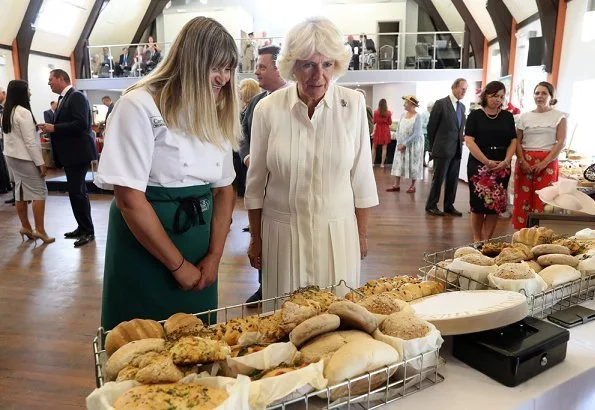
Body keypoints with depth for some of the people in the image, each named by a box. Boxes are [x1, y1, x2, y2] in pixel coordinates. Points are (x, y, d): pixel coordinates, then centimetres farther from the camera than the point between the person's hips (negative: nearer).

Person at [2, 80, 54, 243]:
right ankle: (40, 230, -4)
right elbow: (30, 141, -20)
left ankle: (25, 227, 17)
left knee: (21, 192, 11)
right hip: (24, 158, -9)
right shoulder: (23, 112, -17)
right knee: (39, 192, -4)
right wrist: (40, 162, -17)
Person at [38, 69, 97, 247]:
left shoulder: (76, 96, -13)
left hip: (78, 153, -10)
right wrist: (50, 127, 0)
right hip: (70, 153, 10)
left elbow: (81, 124, -24)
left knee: (76, 192, -8)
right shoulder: (63, 99, 15)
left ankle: (88, 231, 1)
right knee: (76, 191, 15)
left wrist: (54, 128, -18)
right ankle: (82, 227, 25)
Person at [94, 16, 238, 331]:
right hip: (144, 249, -5)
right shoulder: (140, 106, -14)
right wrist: (178, 265, -12)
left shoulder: (216, 115, 6)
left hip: (198, 245, 6)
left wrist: (214, 257, -4)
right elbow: (130, 200, -19)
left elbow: (224, 189, 5)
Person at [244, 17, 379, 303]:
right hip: (283, 231, 0)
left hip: (337, 231, 0)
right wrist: (256, 239, 8)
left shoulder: (353, 105, -6)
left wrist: (361, 234, 5)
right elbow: (256, 183, 2)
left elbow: (361, 178, 0)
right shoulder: (268, 109, -6)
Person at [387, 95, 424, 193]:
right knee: (399, 163, 4)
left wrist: (405, 144, -18)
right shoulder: (403, 114, 4)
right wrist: (399, 143, -6)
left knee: (413, 165, 3)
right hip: (401, 144, 6)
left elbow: (416, 134, -18)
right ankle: (397, 185, 10)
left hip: (413, 144, -5)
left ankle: (413, 186, 13)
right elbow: (398, 129, 5)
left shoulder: (417, 116, -13)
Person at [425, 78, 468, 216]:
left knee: (453, 179, 9)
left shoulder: (462, 106, 14)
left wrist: (461, 138, 4)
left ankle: (449, 205, 19)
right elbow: (431, 127, -4)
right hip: (443, 149, -6)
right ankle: (431, 205, 11)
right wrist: (434, 146, 0)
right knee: (438, 178, 0)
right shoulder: (441, 103, -7)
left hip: (457, 150, 6)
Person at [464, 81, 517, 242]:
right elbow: (469, 140, -8)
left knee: (496, 204, 1)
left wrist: (506, 161, -8)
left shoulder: (508, 116, 11)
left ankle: (486, 240, 11)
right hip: (479, 165, -3)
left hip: (502, 167, 3)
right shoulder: (475, 115, 1)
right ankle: (477, 240, 10)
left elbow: (513, 141, 9)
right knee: (478, 203, -2)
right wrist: (487, 161, -15)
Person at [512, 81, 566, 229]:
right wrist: (522, 161, -8)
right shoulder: (525, 116, 10)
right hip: (525, 162, 2)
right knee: (523, 198, 0)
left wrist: (544, 162, -13)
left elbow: (561, 142, -3)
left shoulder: (559, 116, 4)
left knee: (543, 200, -5)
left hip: (548, 163, -2)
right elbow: (517, 141, 7)